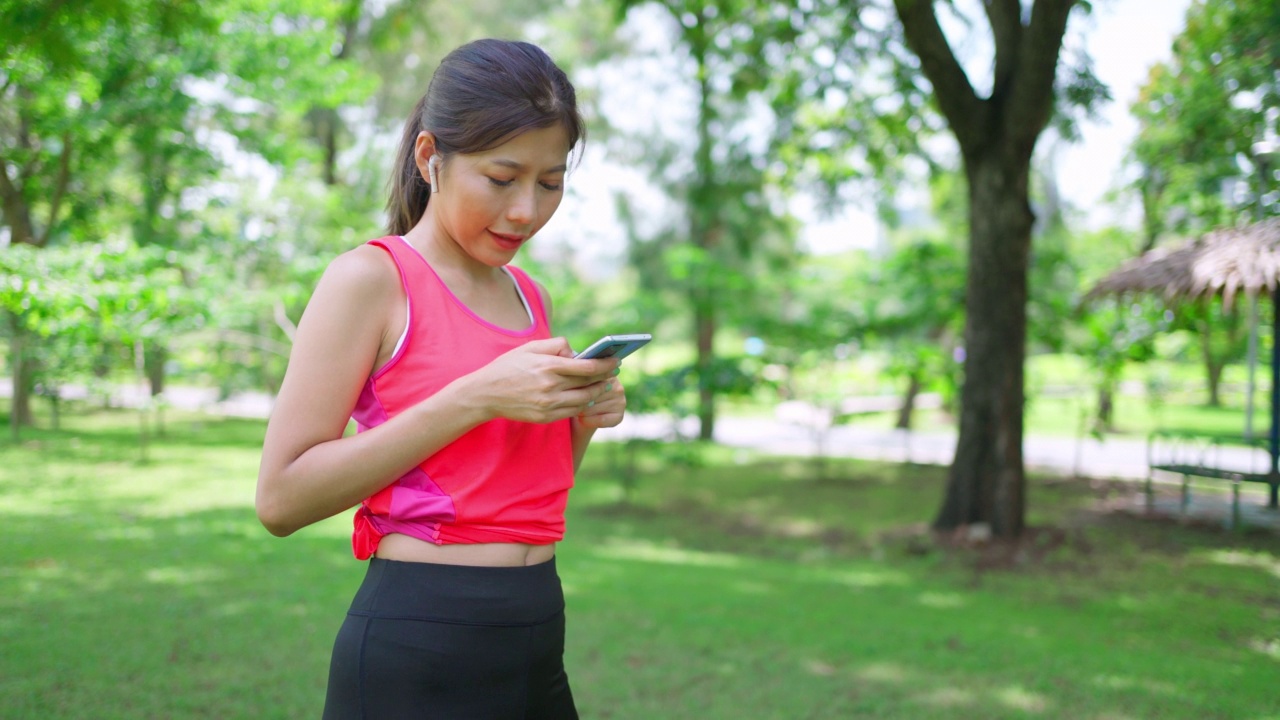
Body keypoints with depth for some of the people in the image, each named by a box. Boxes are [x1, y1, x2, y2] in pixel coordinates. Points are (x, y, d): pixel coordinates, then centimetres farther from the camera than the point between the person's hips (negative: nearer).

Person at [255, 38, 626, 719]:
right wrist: (477, 397, -21)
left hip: (539, 640, 7)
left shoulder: (531, 297, 11)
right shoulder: (371, 278, -9)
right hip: (418, 645, -7)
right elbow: (281, 497, -16)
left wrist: (579, 420, -1)